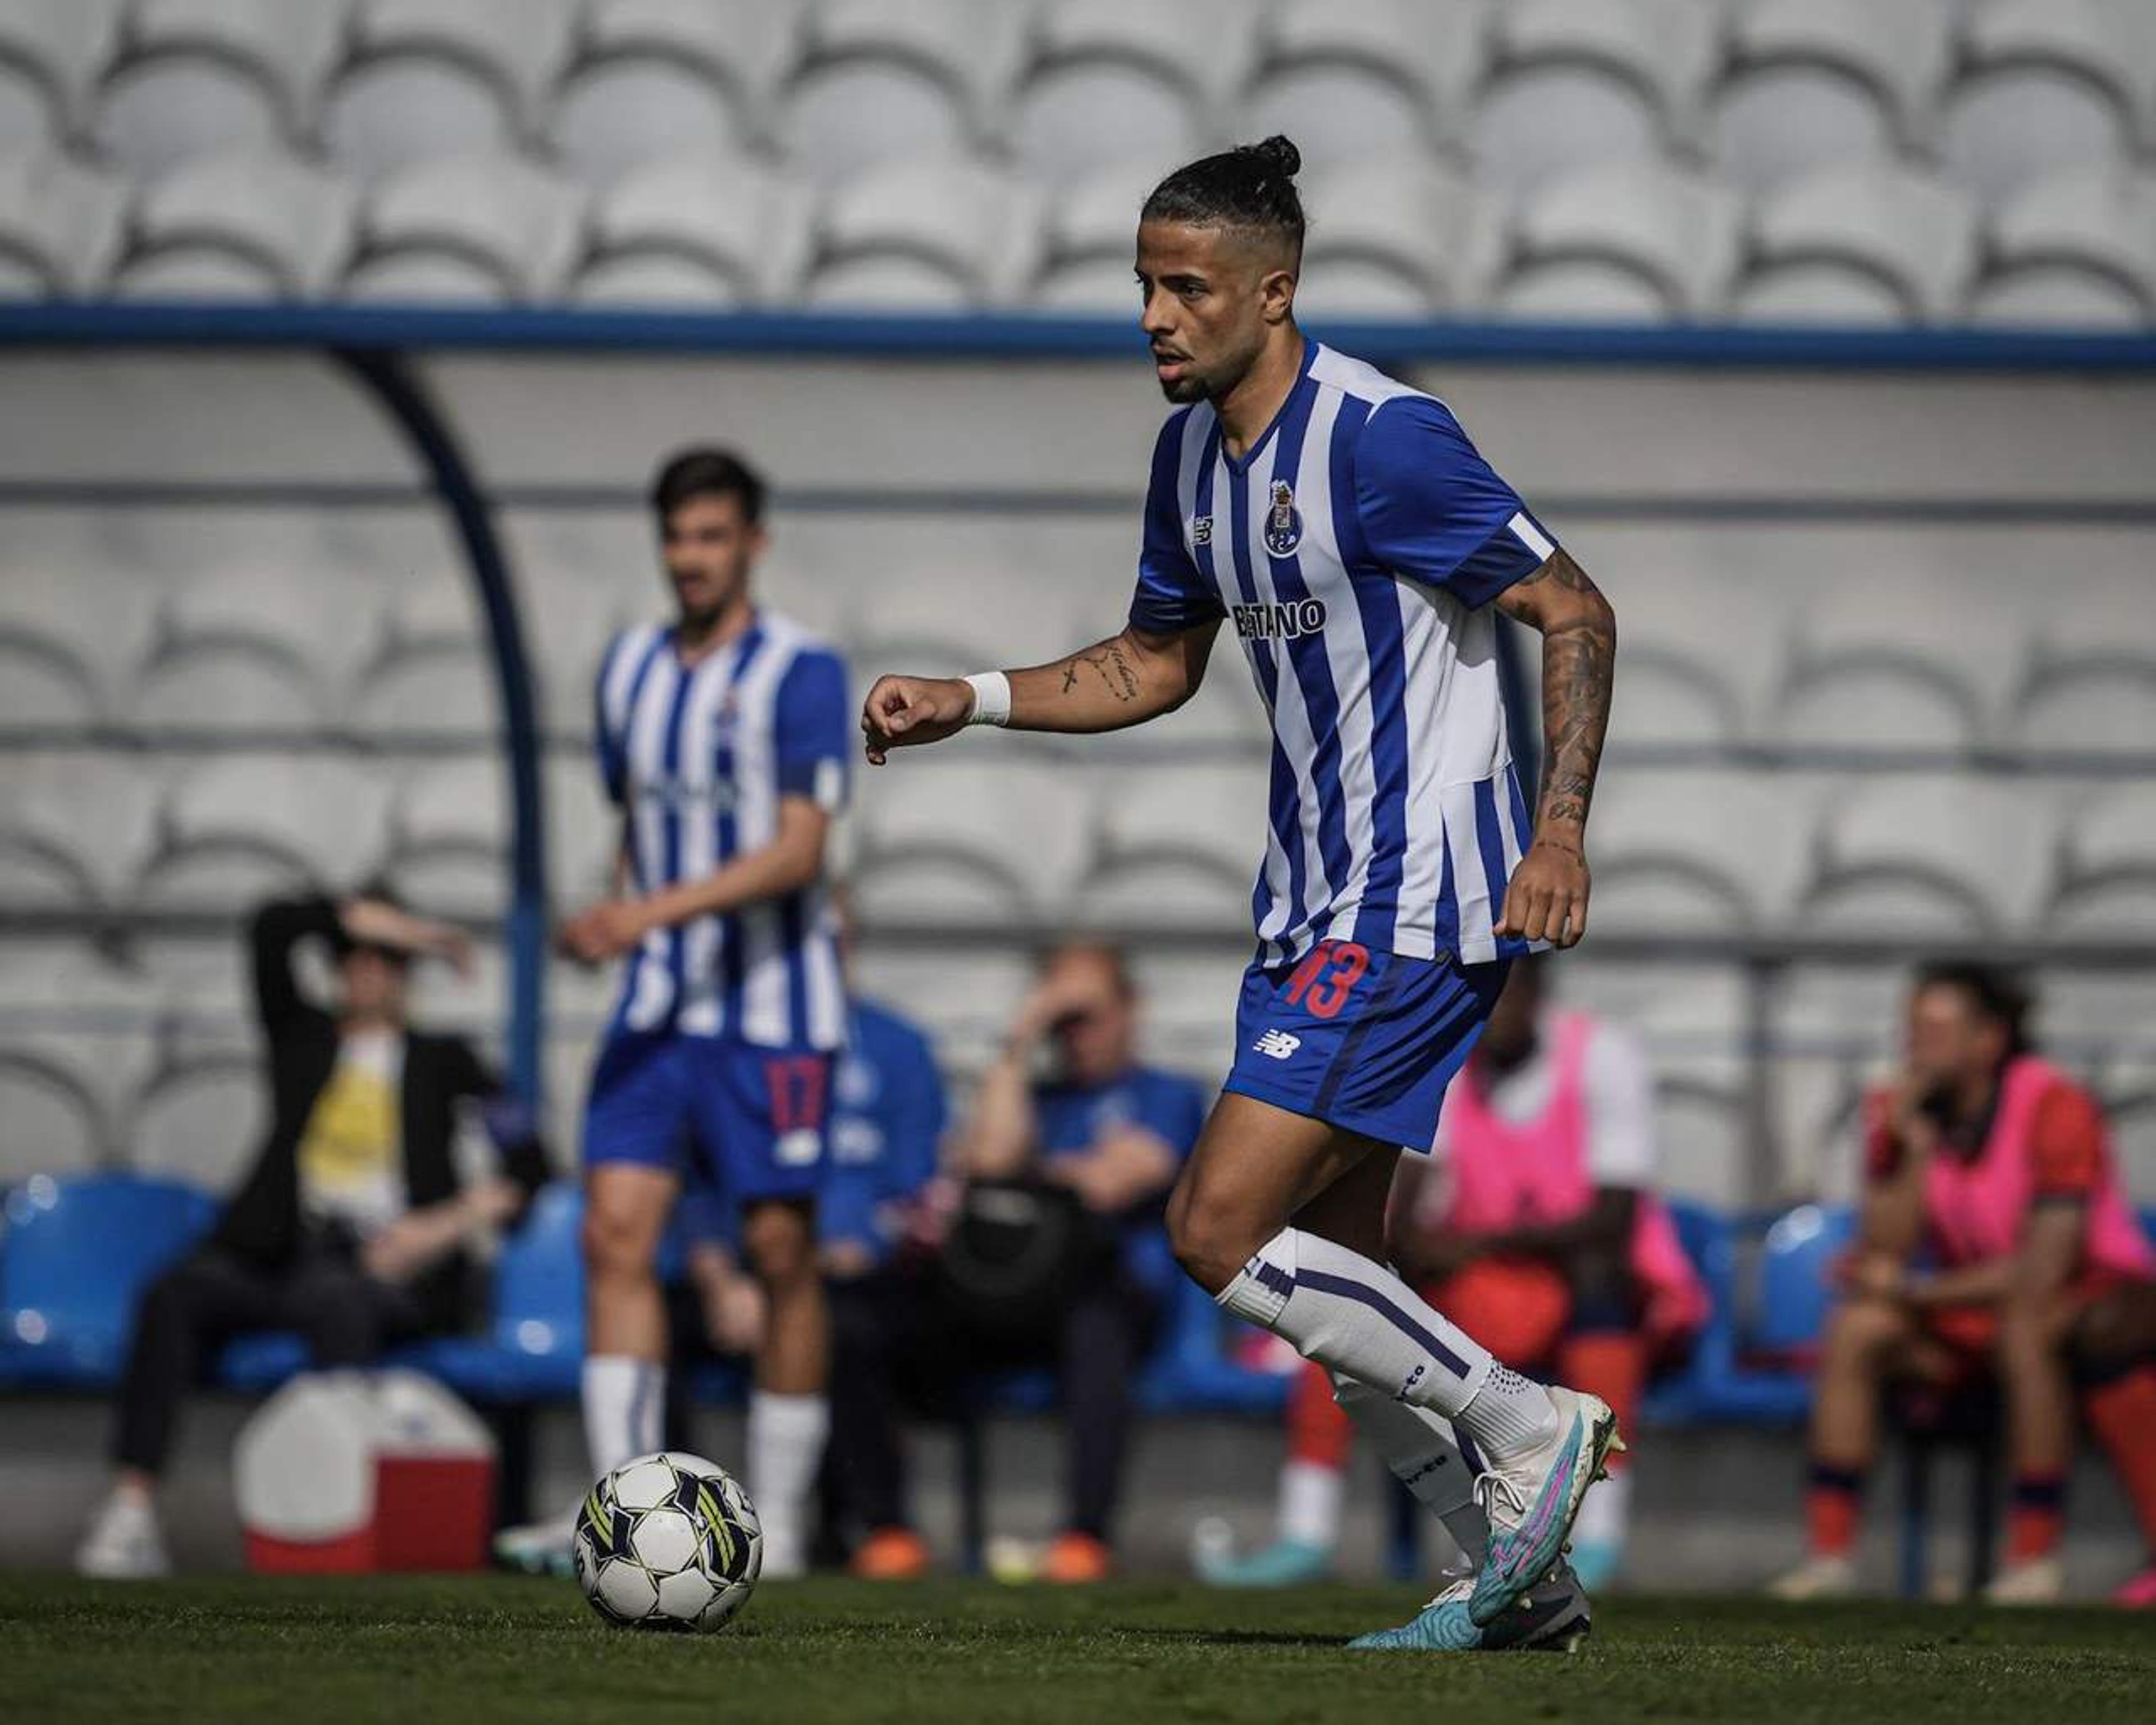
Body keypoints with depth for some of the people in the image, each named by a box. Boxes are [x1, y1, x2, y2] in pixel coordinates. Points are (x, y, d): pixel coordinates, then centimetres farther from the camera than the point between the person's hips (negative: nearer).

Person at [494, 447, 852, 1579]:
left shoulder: (798, 671, -8)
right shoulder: (630, 668, 11)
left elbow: (798, 848, -16)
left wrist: (654, 912, -25)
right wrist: (618, 920, 16)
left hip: (771, 1008, -5)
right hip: (658, 1005, 5)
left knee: (780, 1250, -1)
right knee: (616, 1230, -8)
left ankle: (777, 1519, 9)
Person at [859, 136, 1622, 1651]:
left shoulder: (1382, 438, -18)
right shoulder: (1190, 449, 8)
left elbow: (1576, 615, -15)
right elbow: (1155, 666, 22)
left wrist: (1560, 831, -24)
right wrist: (968, 703, 10)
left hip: (1417, 907, -9)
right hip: (1314, 902, 9)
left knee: (1221, 1229, -14)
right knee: (1330, 1272, 9)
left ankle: (1532, 1429, -1)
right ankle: (1521, 1573, 18)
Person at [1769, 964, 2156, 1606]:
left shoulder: (2054, 1108, -20)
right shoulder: (1902, 1112, -3)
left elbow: (2044, 1271, -24)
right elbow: (1883, 1252, -9)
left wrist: (1916, 1291, -17)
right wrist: (1914, 1151, -22)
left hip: (2098, 1292, -6)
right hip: (1982, 1305, 6)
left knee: (2025, 1328, -37)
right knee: (1856, 1328, -17)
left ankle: (2035, 1558, -29)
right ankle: (1829, 1552, -18)